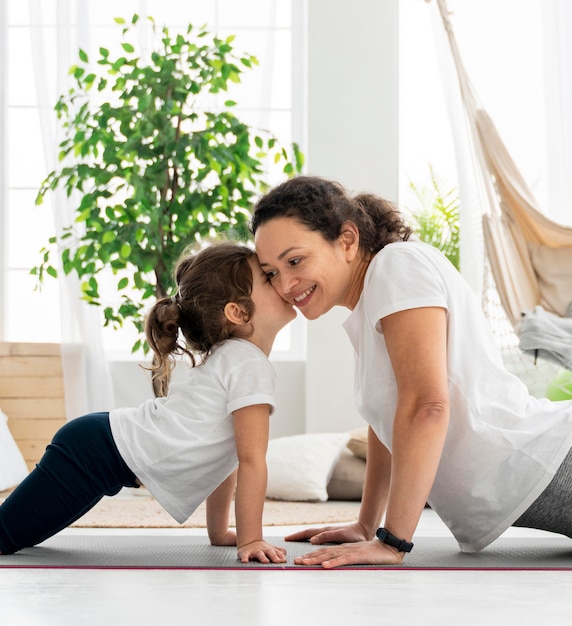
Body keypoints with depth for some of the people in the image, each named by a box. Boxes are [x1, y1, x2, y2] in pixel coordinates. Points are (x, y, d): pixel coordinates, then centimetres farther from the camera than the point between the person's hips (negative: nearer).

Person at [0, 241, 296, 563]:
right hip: (98, 452, -10)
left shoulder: (228, 359, 14)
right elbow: (251, 461, -17)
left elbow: (224, 456, 18)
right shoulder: (252, 367, -16)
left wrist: (219, 532, 19)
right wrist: (250, 540, -13)